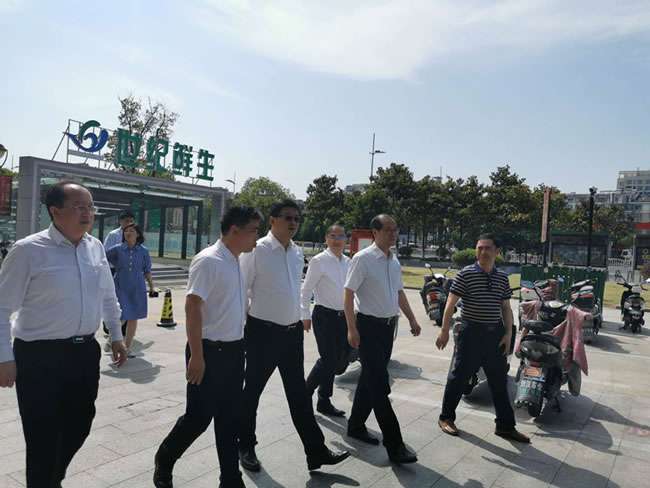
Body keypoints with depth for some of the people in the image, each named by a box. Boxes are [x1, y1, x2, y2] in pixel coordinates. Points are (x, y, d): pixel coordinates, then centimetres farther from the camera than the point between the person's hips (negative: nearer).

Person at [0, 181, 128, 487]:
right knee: (42, 438, 8)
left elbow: (108, 297, 13)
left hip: (86, 351, 6)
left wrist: (116, 336, 16)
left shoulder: (96, 247, 3)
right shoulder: (29, 250, -14)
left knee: (79, 426, 20)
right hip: (40, 357, -5)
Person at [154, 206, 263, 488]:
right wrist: (197, 356, -22)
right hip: (210, 351, -7)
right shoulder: (208, 260, -17)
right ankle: (164, 462, 32)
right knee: (199, 417, 4)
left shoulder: (236, 261, 9)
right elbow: (192, 307, -20)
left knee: (229, 419, 14)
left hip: (233, 350, 8)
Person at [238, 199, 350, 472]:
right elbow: (239, 290, -11)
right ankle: (246, 447, 34)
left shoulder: (297, 253, 7)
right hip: (263, 331, -6)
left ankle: (316, 452, 24)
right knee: (252, 391, 13)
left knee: (299, 394, 13)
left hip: (292, 332, 6)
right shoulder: (256, 250, -14)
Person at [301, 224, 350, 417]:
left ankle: (324, 401, 27)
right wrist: (305, 316, -10)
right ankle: (305, 393, 17)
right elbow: (306, 290, -8)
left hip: (342, 316, 6)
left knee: (335, 360, 12)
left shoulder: (348, 262, 9)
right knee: (328, 359, -7)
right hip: (324, 316, -6)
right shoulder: (319, 261, -10)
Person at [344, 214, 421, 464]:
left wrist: (412, 320, 16)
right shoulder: (363, 259, -13)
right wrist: (352, 329, -19)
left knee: (370, 379, 17)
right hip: (369, 326, -7)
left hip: (389, 325, 8)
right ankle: (394, 445, 2)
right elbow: (349, 294, -14)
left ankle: (356, 426, 33)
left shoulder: (395, 261, 10)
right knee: (379, 386, -4)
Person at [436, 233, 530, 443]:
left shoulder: (502, 278, 6)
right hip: (471, 332, -4)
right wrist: (444, 331, -11)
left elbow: (506, 308, 12)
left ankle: (505, 425, 24)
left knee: (499, 381, 12)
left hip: (495, 333, 5)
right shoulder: (466, 274, -8)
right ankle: (446, 417, 22)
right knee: (459, 376, 6)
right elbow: (451, 304, -8)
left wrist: (508, 334, 4)